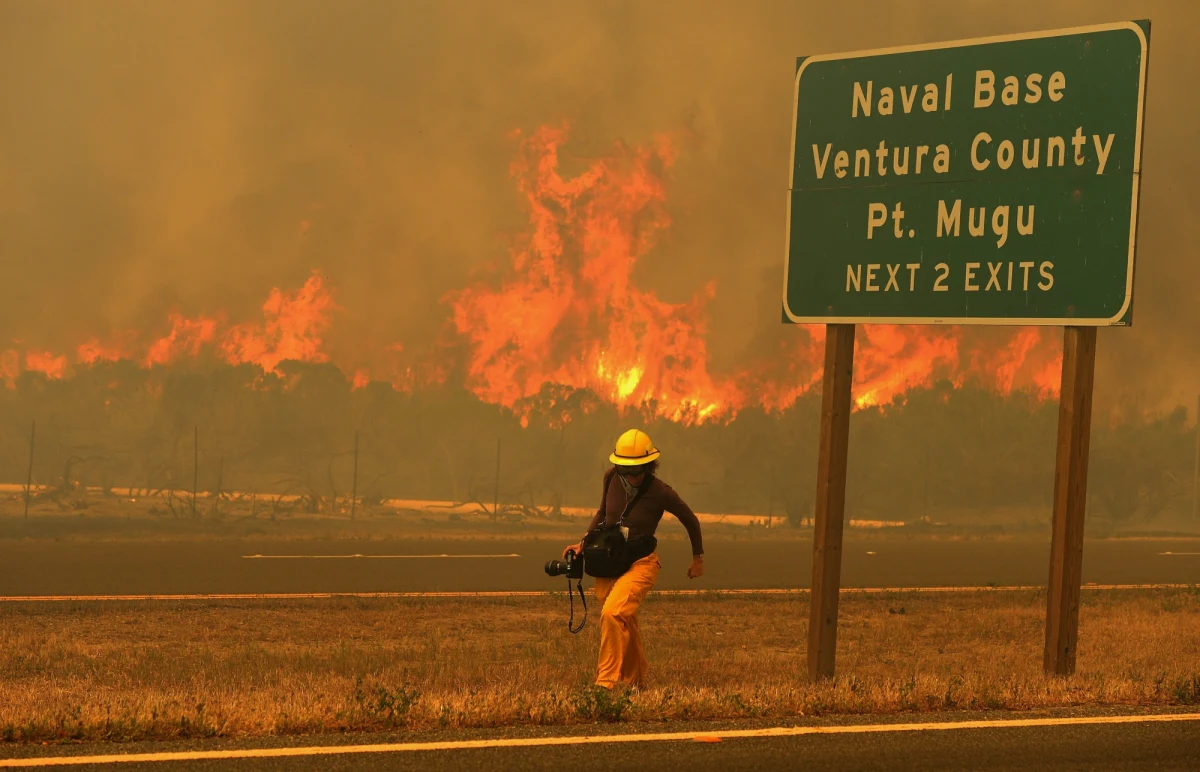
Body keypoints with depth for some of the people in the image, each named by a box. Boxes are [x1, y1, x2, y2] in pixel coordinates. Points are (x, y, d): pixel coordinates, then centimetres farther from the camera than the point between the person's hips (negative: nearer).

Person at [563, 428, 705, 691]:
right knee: (625, 625, 15)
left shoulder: (660, 493, -17)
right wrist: (584, 543, 5)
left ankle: (606, 682, -24)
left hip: (640, 563, -5)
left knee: (612, 614, -27)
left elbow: (691, 522, 0)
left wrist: (698, 558, 14)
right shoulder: (612, 478, -5)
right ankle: (635, 681, 34)